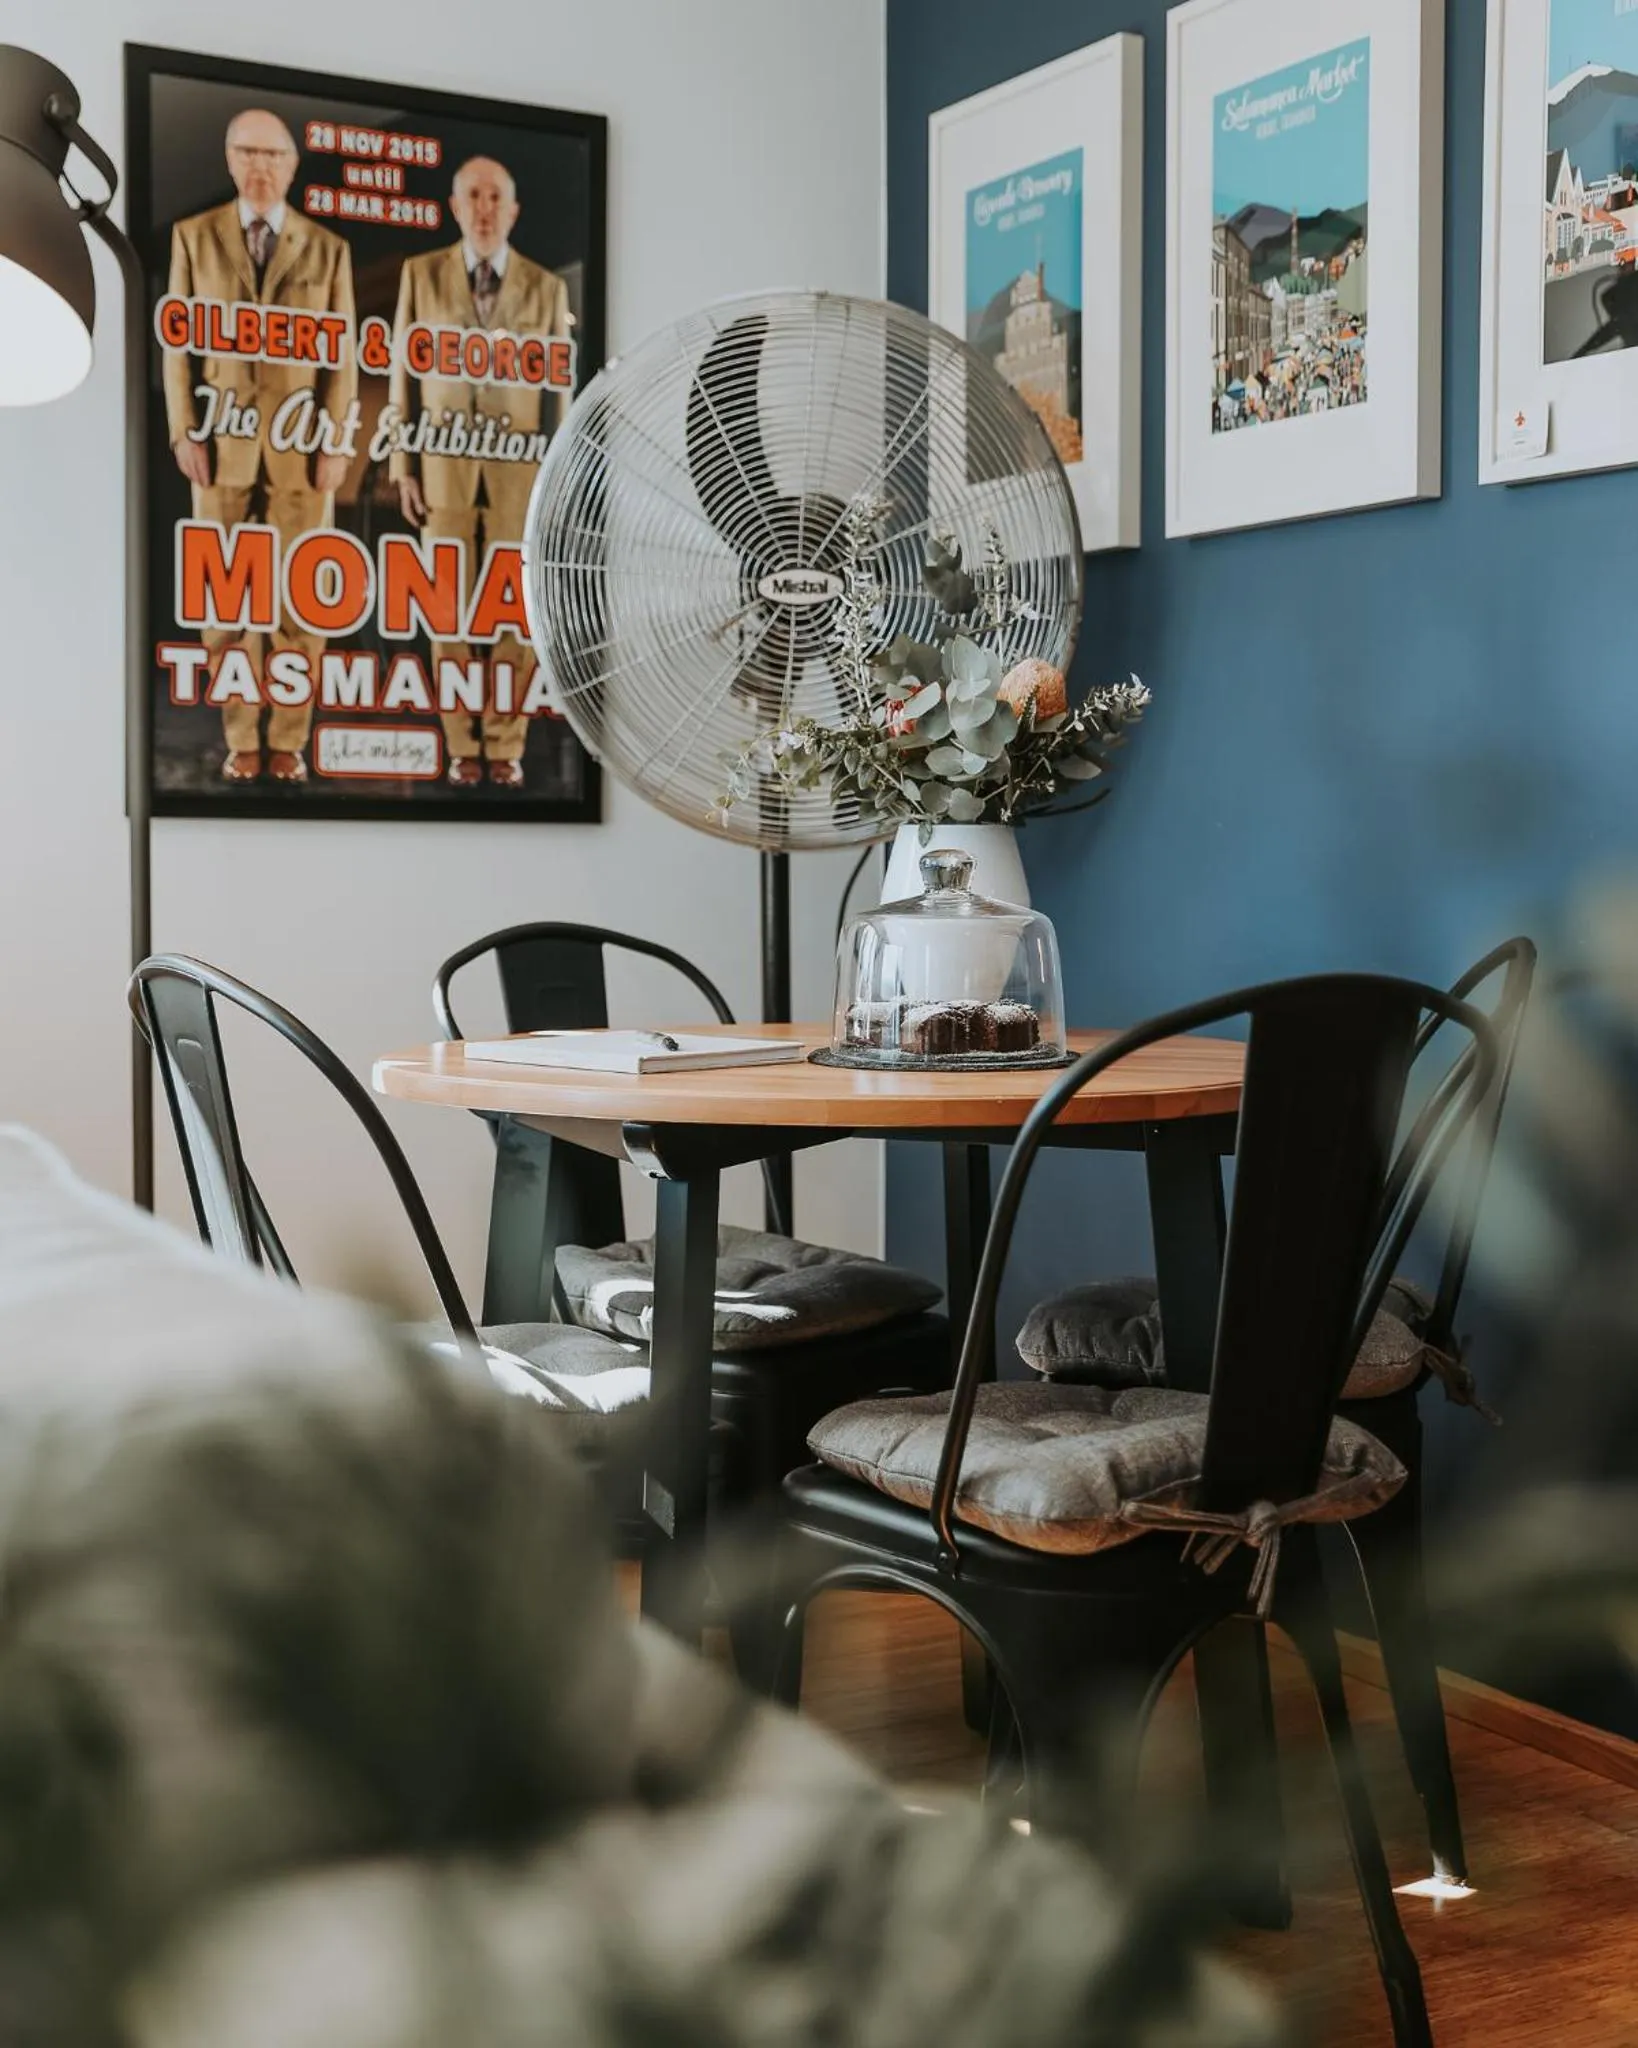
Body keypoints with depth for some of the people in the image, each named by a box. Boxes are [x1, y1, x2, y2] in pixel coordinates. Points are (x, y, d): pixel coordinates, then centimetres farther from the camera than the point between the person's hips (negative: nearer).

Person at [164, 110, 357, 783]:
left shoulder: (327, 248, 6)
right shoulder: (193, 237, 7)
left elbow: (342, 354, 4)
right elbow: (177, 342, 5)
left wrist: (336, 445, -4)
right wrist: (183, 433, -4)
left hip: (301, 446, 0)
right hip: (222, 442, 1)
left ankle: (289, 740, 8)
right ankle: (240, 739, 10)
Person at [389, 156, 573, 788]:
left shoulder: (547, 288, 2)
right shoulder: (421, 275, 3)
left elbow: (558, 389, 4)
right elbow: (403, 374, 4)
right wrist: (402, 467, -1)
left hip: (520, 468, 0)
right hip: (445, 466, 0)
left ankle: (505, 745, 10)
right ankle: (463, 746, 12)